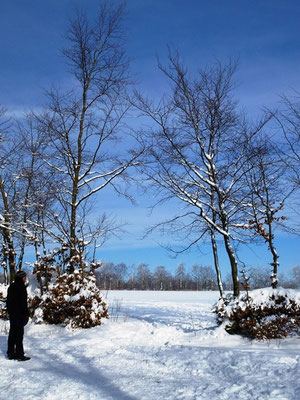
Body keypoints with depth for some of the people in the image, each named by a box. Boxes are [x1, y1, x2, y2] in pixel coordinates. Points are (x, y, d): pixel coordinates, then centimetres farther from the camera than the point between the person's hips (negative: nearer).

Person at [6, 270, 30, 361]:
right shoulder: (21, 287, -14)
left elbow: (8, 301, 17)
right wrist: (26, 314, -11)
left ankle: (10, 353, 19)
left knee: (12, 333, 13)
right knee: (19, 333, -4)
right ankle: (19, 355, -1)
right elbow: (23, 302, -17)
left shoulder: (11, 287, 13)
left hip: (12, 313, 9)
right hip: (19, 314, -9)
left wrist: (9, 311, 21)